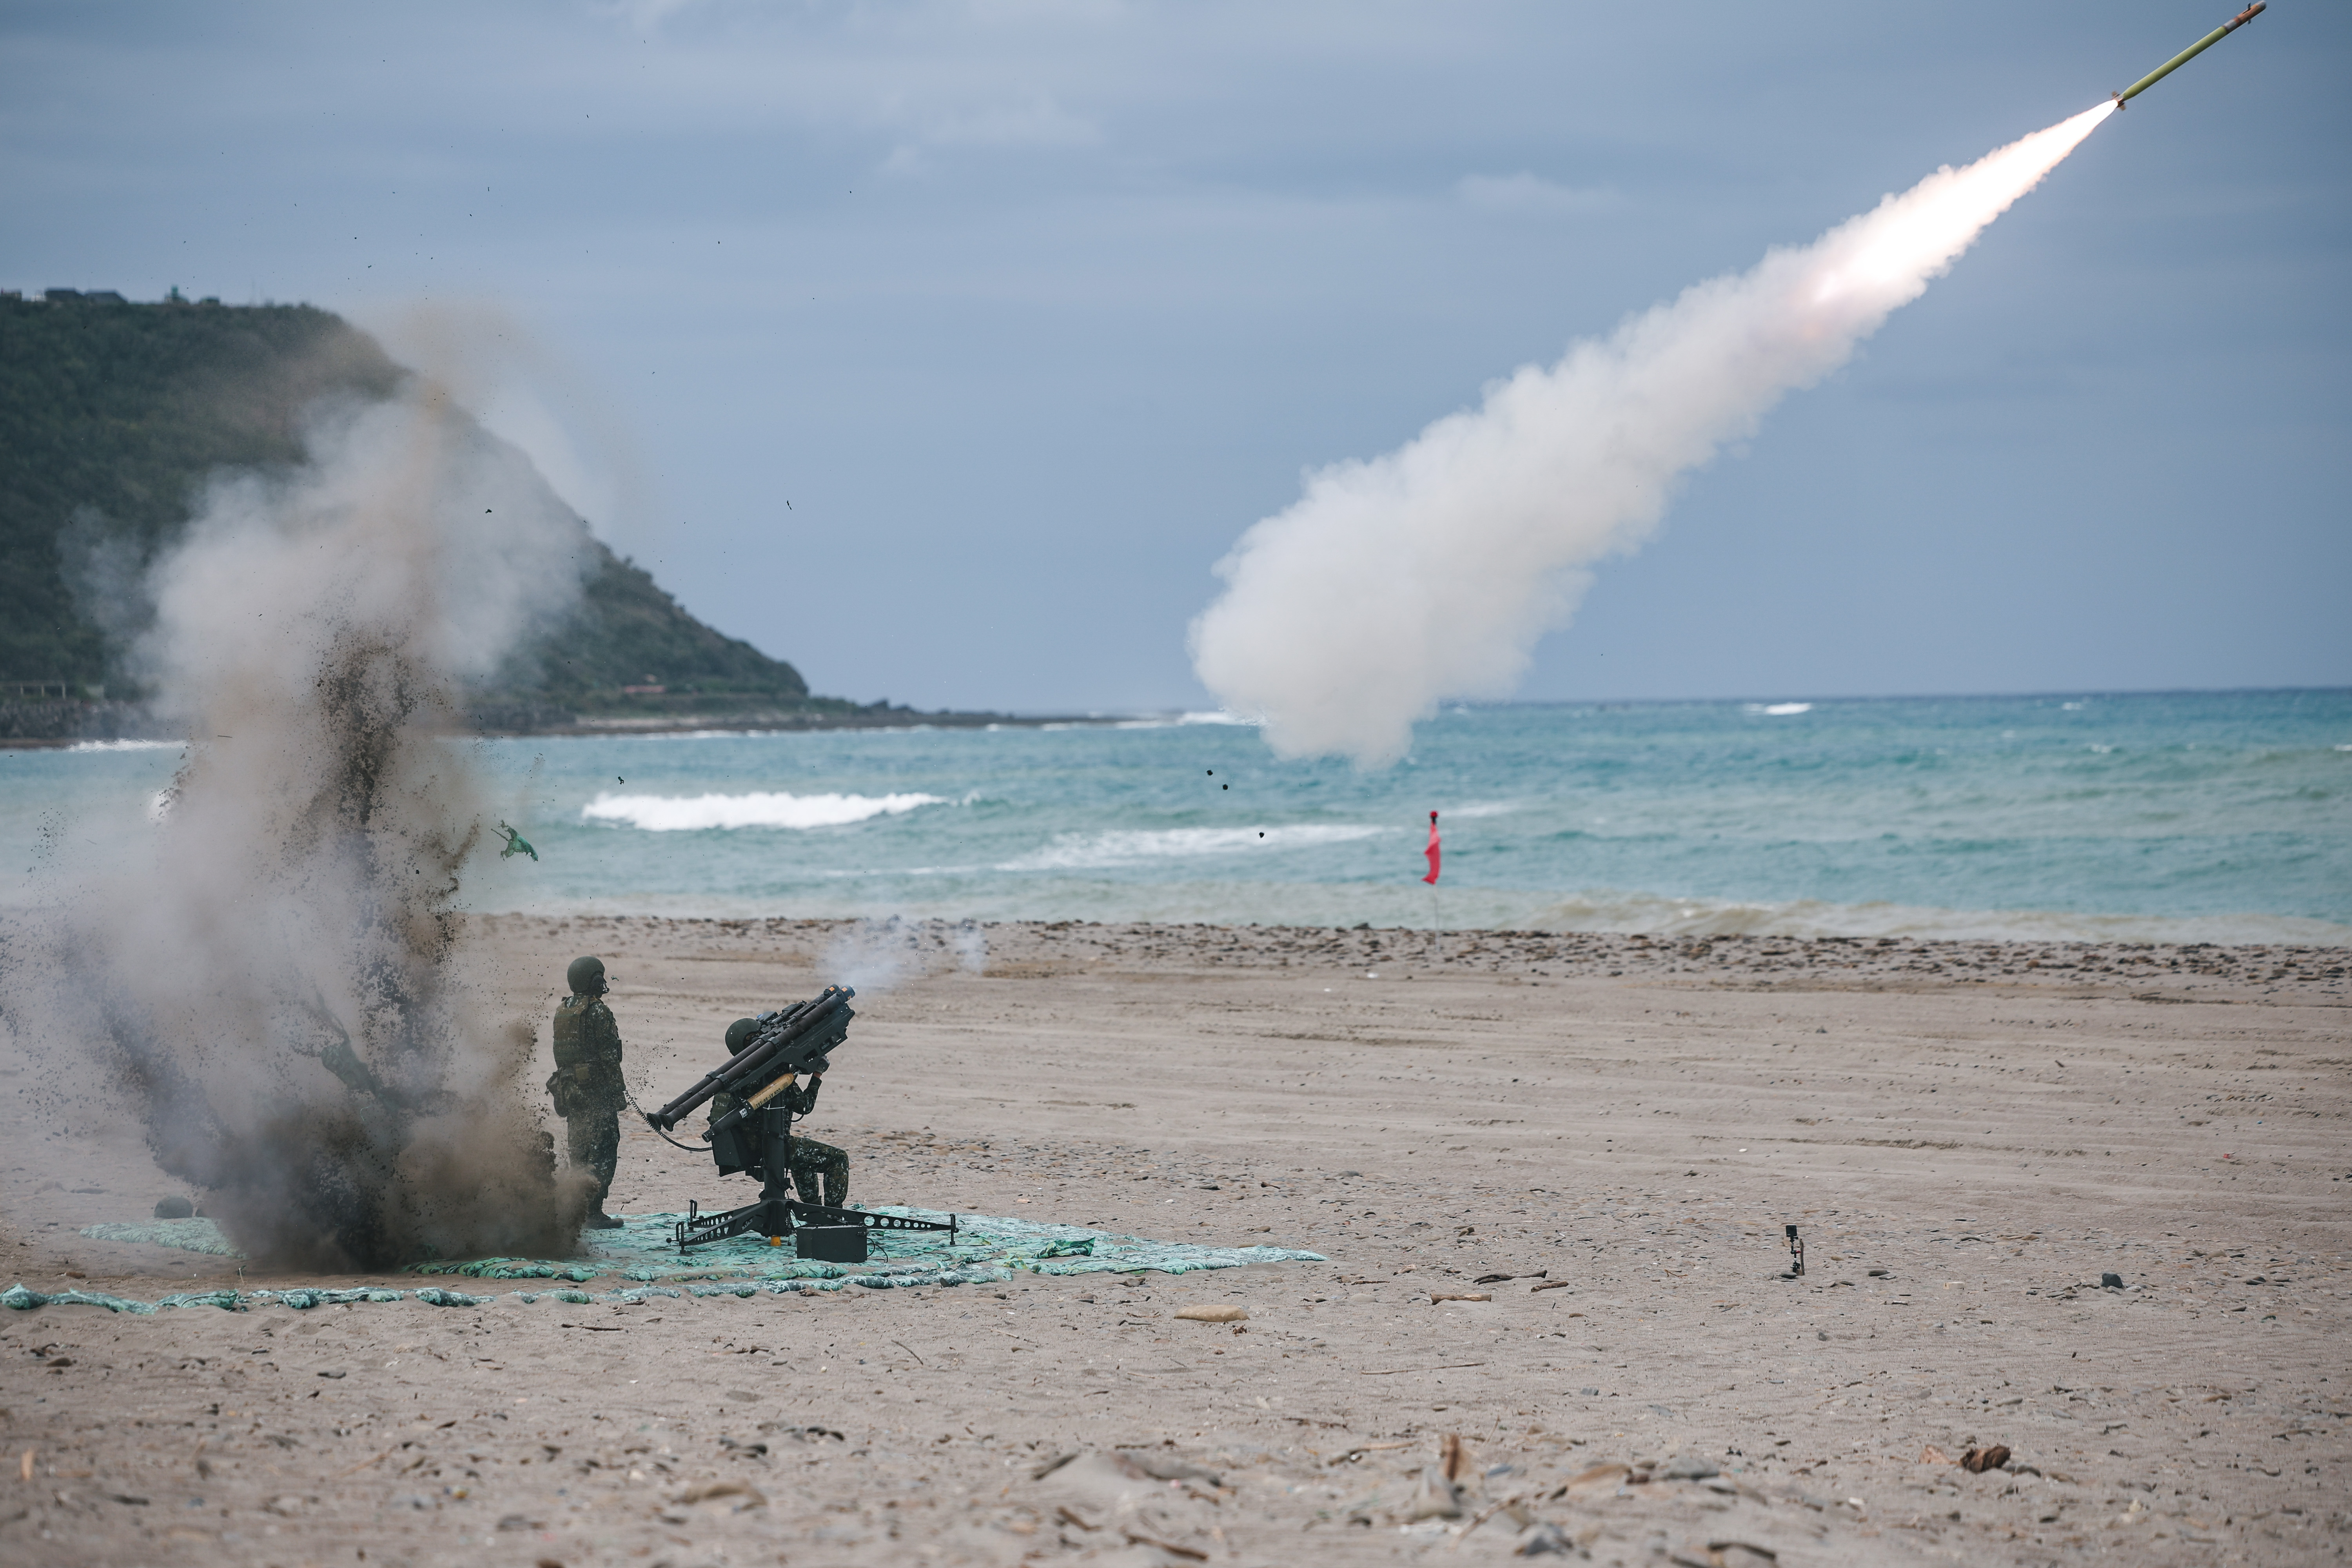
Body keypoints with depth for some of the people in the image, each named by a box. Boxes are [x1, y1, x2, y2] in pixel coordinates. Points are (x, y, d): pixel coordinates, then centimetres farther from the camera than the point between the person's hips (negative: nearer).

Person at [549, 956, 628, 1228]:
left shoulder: (562, 1011, 11)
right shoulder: (598, 1012, -14)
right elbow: (609, 1056, -15)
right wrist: (618, 1092, -9)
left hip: (568, 1089, 8)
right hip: (596, 1090, -8)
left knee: (579, 1151, 16)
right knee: (603, 1152, -5)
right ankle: (594, 1213, -9)